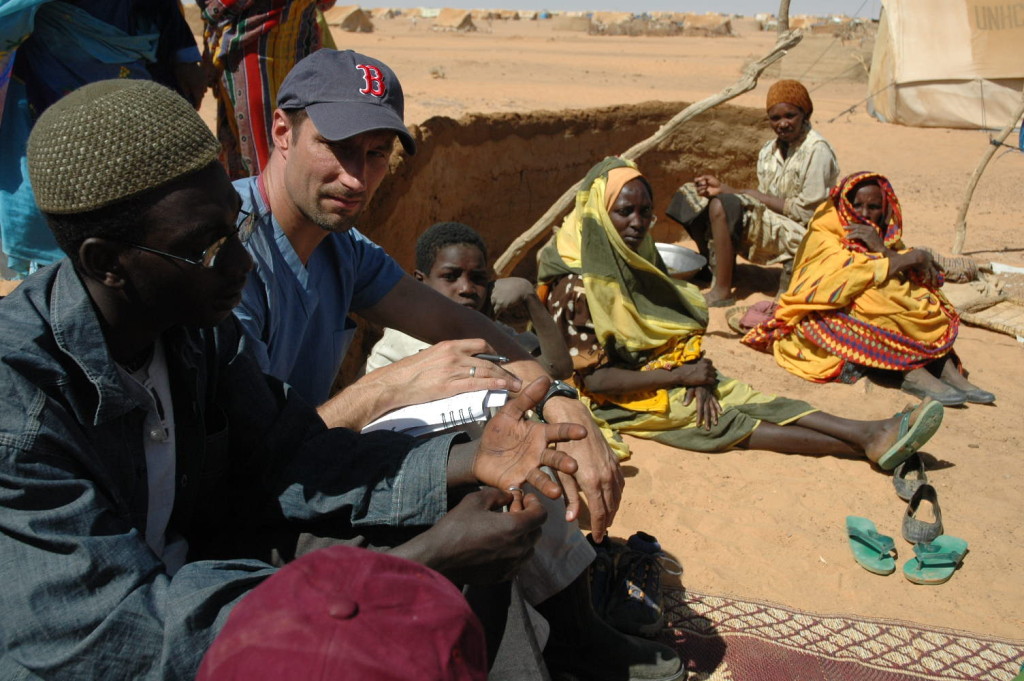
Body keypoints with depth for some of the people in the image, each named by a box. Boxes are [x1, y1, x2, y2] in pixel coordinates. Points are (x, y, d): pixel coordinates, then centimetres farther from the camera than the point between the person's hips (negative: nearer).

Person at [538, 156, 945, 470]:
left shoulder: (636, 258, 4)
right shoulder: (578, 285, -20)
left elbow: (681, 324, 9)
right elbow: (594, 378, -22)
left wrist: (697, 375, -12)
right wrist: (681, 376, -18)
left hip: (667, 374, 7)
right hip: (619, 400, -7)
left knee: (749, 400, -13)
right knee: (719, 418, -21)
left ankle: (872, 435, -25)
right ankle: (866, 444, -30)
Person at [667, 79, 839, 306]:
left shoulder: (818, 151, -13)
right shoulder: (769, 150, 9)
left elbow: (805, 212, -17)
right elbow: (763, 201, 6)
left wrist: (756, 195, -13)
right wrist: (723, 188, -10)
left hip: (799, 234, -8)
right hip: (770, 224, 8)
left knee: (721, 207, -28)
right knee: (692, 194, 1)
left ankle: (722, 292, -20)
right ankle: (713, 271, 7)